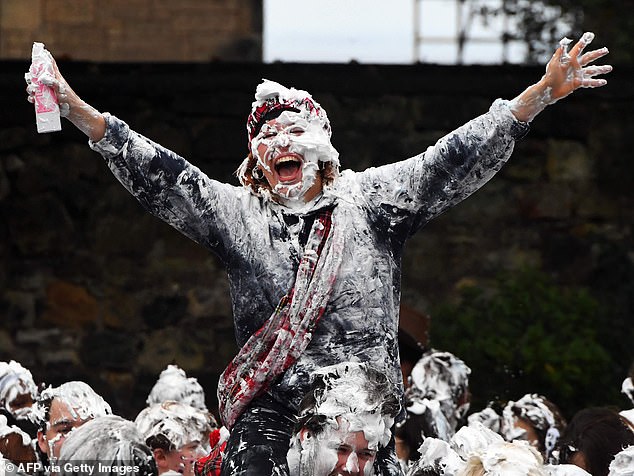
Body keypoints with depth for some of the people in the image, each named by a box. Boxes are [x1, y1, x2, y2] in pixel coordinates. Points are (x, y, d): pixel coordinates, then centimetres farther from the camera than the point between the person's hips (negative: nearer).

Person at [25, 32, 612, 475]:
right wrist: (74, 109, -5)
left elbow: (457, 159, 3)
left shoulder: (370, 200, 8)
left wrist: (544, 91, -6)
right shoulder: (236, 212, 10)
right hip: (268, 414, 1)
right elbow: (156, 175, 4)